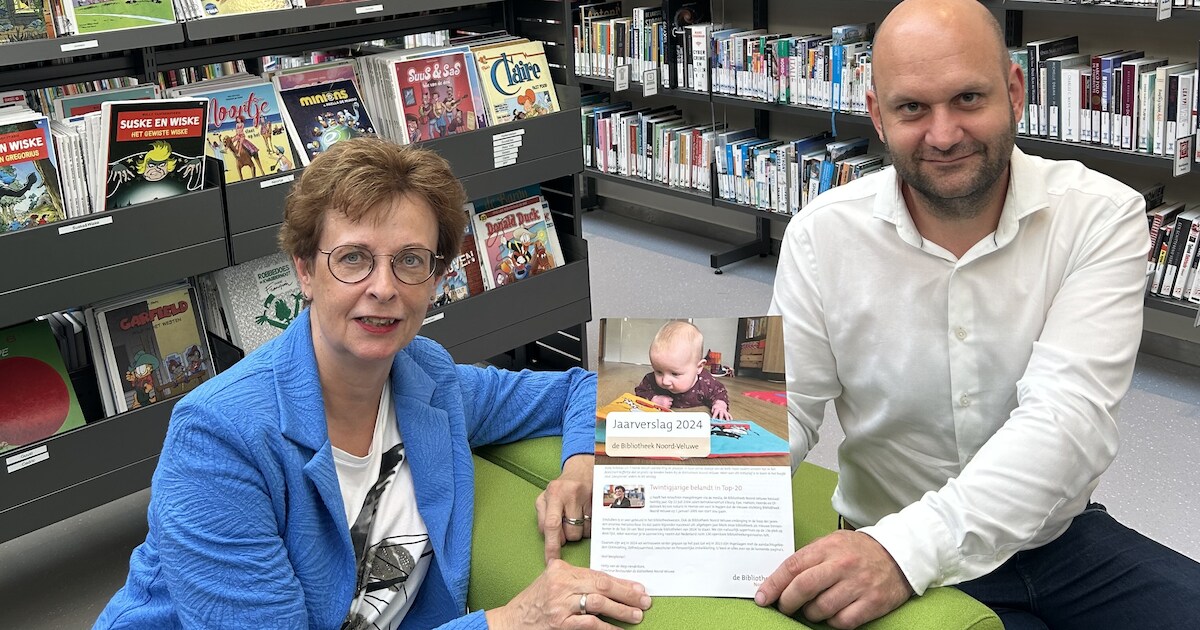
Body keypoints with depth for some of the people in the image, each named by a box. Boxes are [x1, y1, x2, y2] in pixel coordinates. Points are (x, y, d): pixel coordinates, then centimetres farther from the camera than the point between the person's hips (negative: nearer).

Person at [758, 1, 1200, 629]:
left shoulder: (1101, 216, -11)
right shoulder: (820, 236, -8)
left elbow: (1068, 417, -22)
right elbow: (786, 407, -6)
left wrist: (907, 548, -36)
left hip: (1065, 536, 1)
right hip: (886, 550, -1)